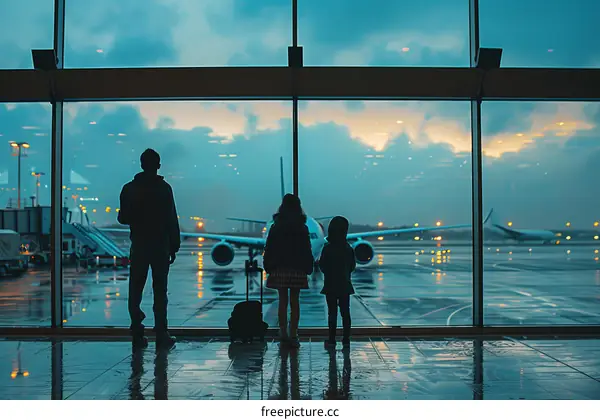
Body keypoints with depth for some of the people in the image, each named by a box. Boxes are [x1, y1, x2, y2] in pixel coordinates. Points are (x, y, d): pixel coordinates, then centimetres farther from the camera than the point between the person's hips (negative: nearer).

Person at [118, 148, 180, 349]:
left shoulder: (129, 189, 2)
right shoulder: (163, 188, -6)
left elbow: (123, 218, 5)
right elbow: (172, 221, -7)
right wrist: (174, 247, 0)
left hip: (138, 246, 2)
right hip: (161, 246, -2)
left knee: (135, 290, 7)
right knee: (160, 290, 3)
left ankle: (137, 334, 7)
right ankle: (161, 335, 4)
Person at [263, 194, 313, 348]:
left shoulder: (276, 227, -2)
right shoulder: (302, 228, -3)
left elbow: (269, 249, 1)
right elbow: (307, 251, 0)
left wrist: (268, 266, 8)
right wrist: (308, 268, 8)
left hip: (279, 269, 1)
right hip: (297, 270, -1)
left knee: (283, 301, 8)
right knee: (295, 302, 3)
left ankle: (283, 333, 10)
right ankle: (293, 335, 1)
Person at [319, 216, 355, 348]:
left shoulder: (327, 248, -13)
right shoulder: (348, 248, -1)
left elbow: (322, 266, -8)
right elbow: (353, 266, 7)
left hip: (331, 285, -3)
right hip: (345, 285, 3)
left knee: (332, 312, 1)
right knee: (345, 312, 8)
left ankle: (332, 339, 2)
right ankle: (346, 339, 9)